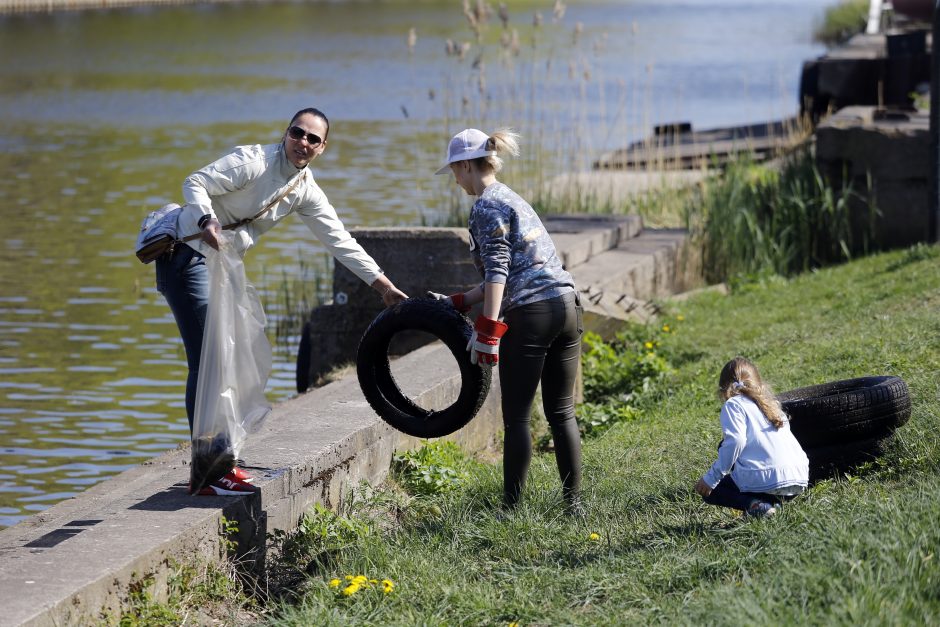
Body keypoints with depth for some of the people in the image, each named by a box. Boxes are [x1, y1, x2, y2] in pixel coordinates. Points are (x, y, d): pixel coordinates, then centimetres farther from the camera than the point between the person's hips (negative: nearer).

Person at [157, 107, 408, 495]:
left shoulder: (306, 192, 8)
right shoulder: (253, 161, -14)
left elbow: (340, 242, 11)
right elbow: (196, 182, -19)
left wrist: (383, 284, 8)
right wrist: (206, 220, -39)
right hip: (188, 254, -9)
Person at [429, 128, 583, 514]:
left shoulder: (487, 206, -5)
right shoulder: (511, 199, 22)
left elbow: (497, 271, -15)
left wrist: (487, 330, -18)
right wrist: (458, 303, 27)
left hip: (530, 315, -9)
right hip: (567, 307, 9)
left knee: (517, 417, -1)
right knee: (562, 413, 11)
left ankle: (512, 506, 1)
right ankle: (574, 503, 12)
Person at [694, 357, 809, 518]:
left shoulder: (733, 405, 2)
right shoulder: (771, 403, 23)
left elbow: (735, 442, -14)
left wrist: (711, 478, -10)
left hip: (765, 479, -6)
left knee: (708, 490, 15)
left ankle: (753, 504, -10)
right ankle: (774, 501, 6)